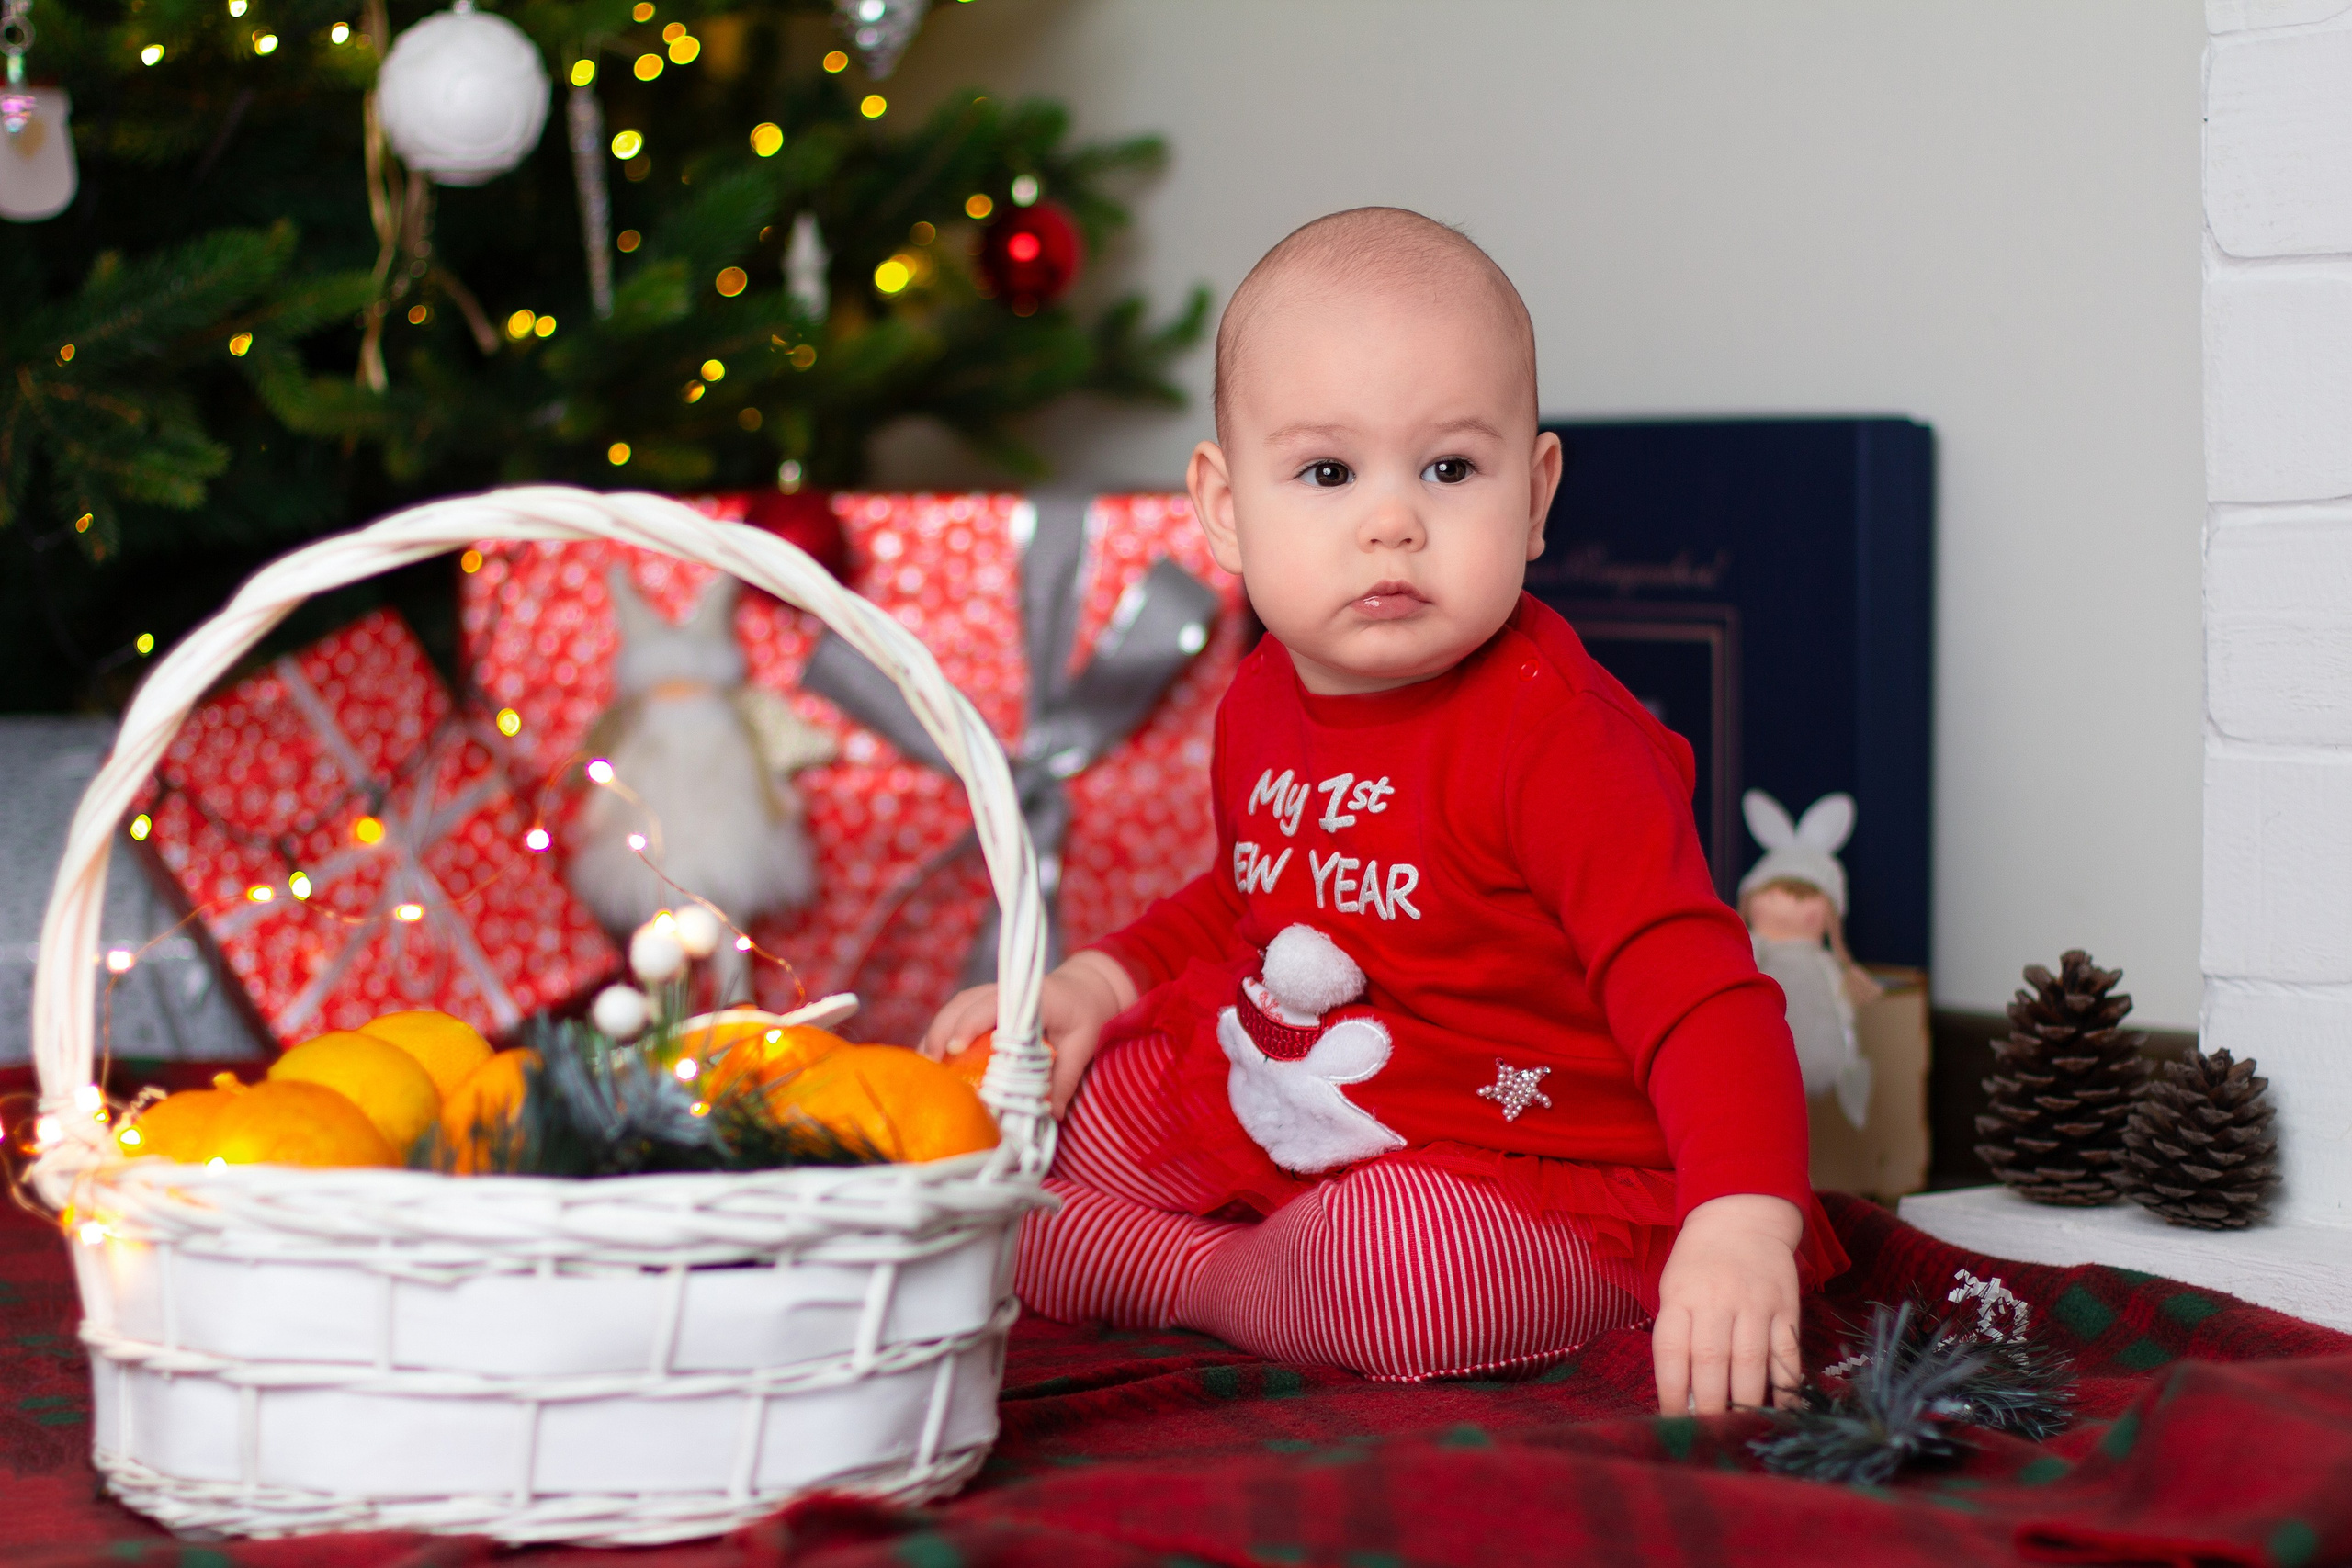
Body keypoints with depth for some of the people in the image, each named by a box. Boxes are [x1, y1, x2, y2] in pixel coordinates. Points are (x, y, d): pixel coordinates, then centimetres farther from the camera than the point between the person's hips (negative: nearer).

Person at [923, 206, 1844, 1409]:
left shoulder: (1552, 733, -24)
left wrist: (1741, 1220, -47)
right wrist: (1099, 982, 7)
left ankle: (1209, 1287, -6)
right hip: (1255, 1116, 7)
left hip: (1508, 1171, -7)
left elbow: (1699, 992, -32)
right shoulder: (1265, 702, 1)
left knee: (1406, 1260, -39)